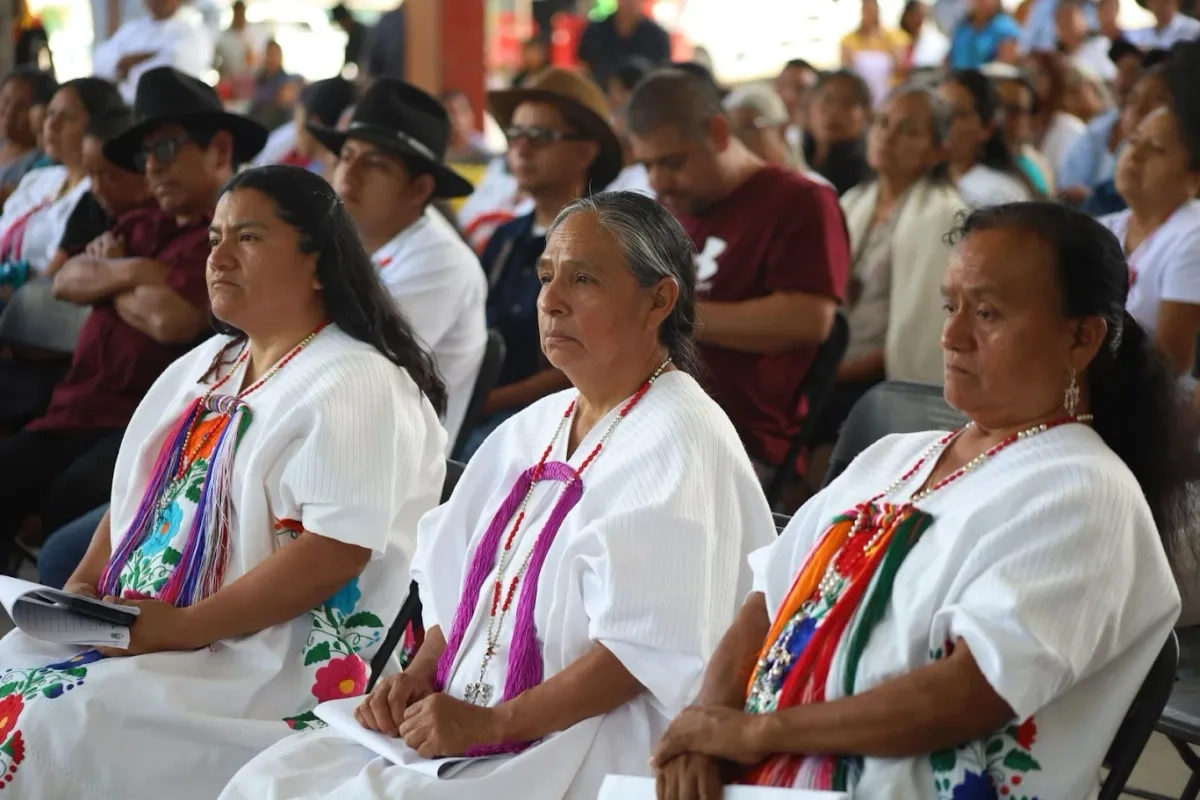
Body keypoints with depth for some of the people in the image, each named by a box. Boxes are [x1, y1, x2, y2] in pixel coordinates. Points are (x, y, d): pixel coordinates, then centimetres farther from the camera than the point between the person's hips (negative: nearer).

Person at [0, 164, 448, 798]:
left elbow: (336, 552, -20)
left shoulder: (354, 384, -10)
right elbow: (136, 491, 24)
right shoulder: (206, 366, 19)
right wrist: (84, 587, 4)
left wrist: (185, 627, -22)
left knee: (58, 727, -27)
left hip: (265, 663, -8)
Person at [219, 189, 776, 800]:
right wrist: (420, 675, 2)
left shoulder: (680, 442, -10)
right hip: (459, 720, 8)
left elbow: (647, 647, -19)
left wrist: (493, 722, -20)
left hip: (597, 747, -8)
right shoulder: (534, 428, 17)